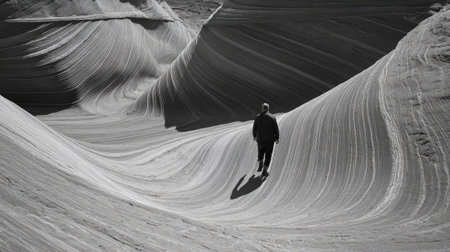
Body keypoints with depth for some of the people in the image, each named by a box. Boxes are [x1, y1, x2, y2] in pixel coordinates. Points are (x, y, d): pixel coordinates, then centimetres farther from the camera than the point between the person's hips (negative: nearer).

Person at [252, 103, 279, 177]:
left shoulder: (258, 117, -3)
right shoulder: (272, 117, -9)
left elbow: (254, 128, 6)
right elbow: (276, 129, -8)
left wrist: (254, 136, 24)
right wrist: (277, 138, 4)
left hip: (260, 139, 2)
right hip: (270, 140, -2)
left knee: (261, 152, 27)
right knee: (268, 155, 7)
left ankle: (260, 165, 13)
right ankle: (265, 170, -2)